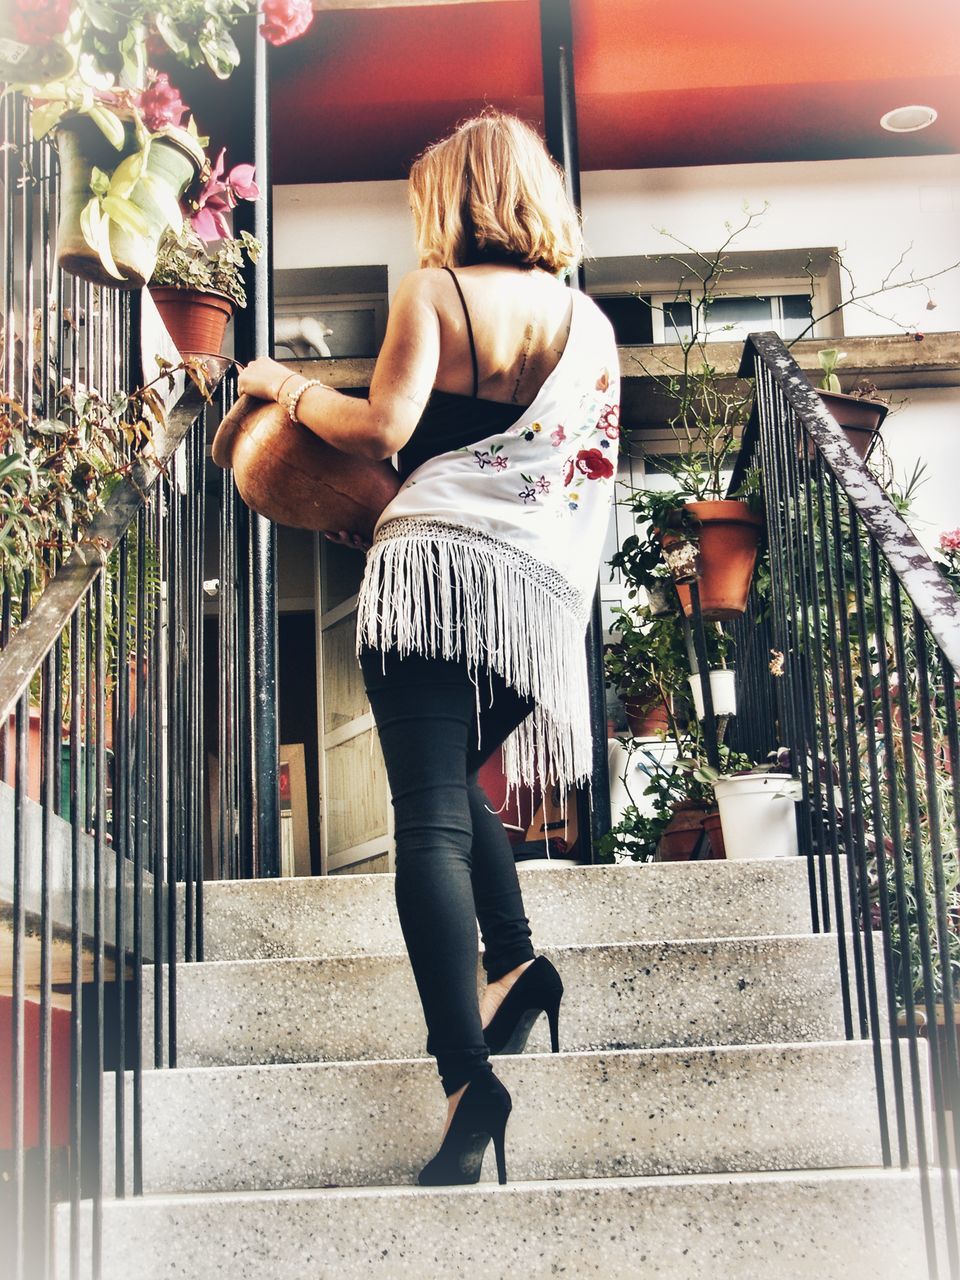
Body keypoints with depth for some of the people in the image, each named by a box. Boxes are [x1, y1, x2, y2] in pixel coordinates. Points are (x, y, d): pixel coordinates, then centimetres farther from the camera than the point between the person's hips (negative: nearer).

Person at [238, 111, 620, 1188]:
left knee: (429, 814, -11)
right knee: (454, 785, 24)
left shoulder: (433, 290, 4)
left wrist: (287, 389, 11)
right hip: (545, 582, 6)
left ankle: (466, 1073, -22)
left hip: (441, 558, -5)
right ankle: (513, 958, 4)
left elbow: (382, 428, -5)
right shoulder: (590, 322, 18)